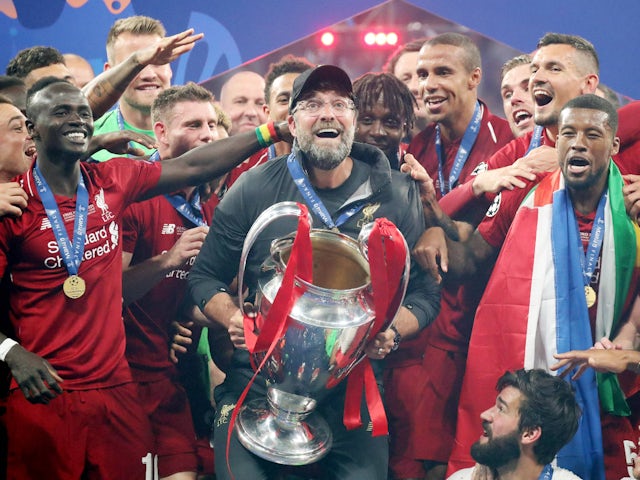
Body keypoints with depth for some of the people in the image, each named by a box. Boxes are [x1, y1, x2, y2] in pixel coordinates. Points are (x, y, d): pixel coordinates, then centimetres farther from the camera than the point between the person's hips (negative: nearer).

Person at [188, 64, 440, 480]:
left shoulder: (397, 196, 2)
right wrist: (233, 318, -12)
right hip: (257, 384, 0)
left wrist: (391, 332, -14)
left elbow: (424, 292, 6)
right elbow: (206, 277, 8)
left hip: (353, 393, 1)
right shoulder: (255, 189, 1)